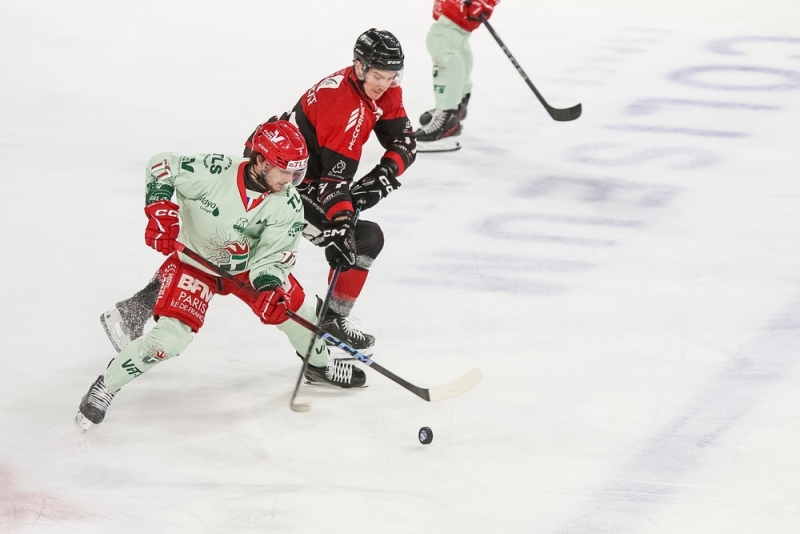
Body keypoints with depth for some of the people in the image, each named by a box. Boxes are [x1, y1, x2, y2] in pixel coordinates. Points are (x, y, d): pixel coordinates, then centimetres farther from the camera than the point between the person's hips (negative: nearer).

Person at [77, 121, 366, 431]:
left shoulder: (289, 206, -21)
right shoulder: (213, 172, -31)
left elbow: (271, 256, -21)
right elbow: (161, 165, -17)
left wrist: (269, 287, -41)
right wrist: (161, 209, -28)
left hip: (246, 263, 4)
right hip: (194, 260, -4)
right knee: (170, 337, -19)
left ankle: (321, 365, 36)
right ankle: (104, 387, -2)